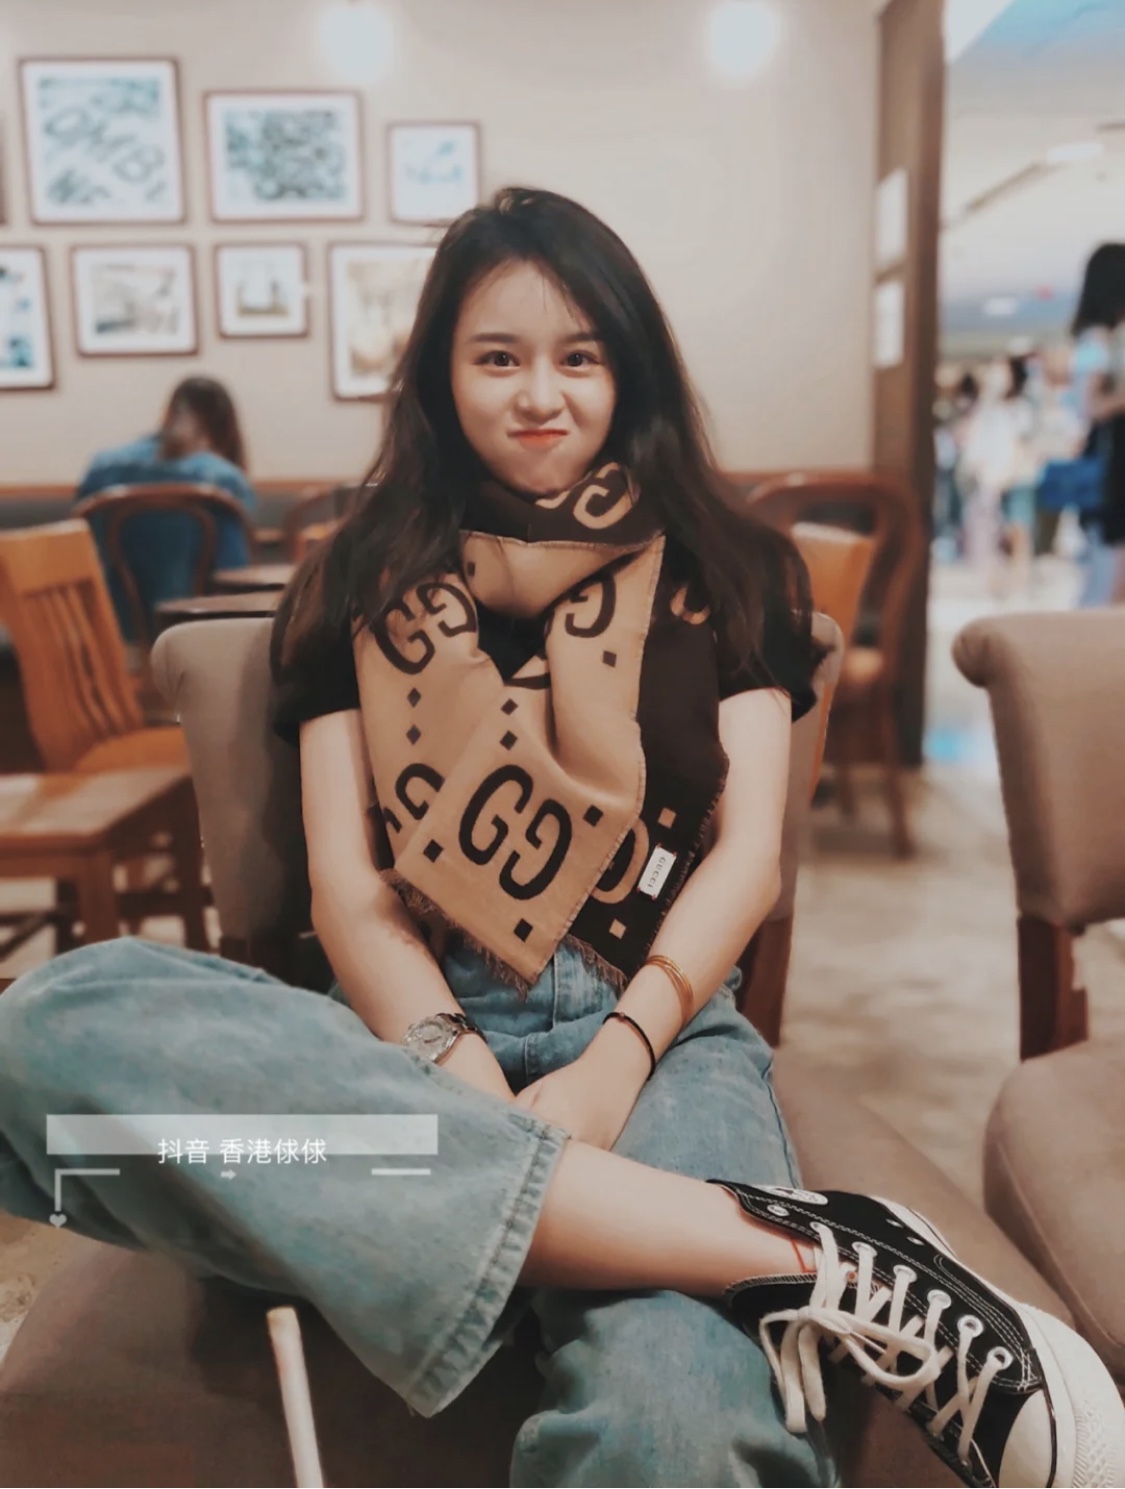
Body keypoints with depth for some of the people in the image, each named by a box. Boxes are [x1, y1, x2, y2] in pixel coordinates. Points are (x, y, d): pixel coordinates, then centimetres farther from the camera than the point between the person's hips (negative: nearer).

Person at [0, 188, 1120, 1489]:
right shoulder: (360, 584, 16)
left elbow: (747, 850, 6)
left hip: (663, 1025, -4)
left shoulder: (725, 574, 16)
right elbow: (345, 881, 5)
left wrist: (618, 1060, -13)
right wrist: (444, 1061, -16)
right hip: (415, 1027, 5)